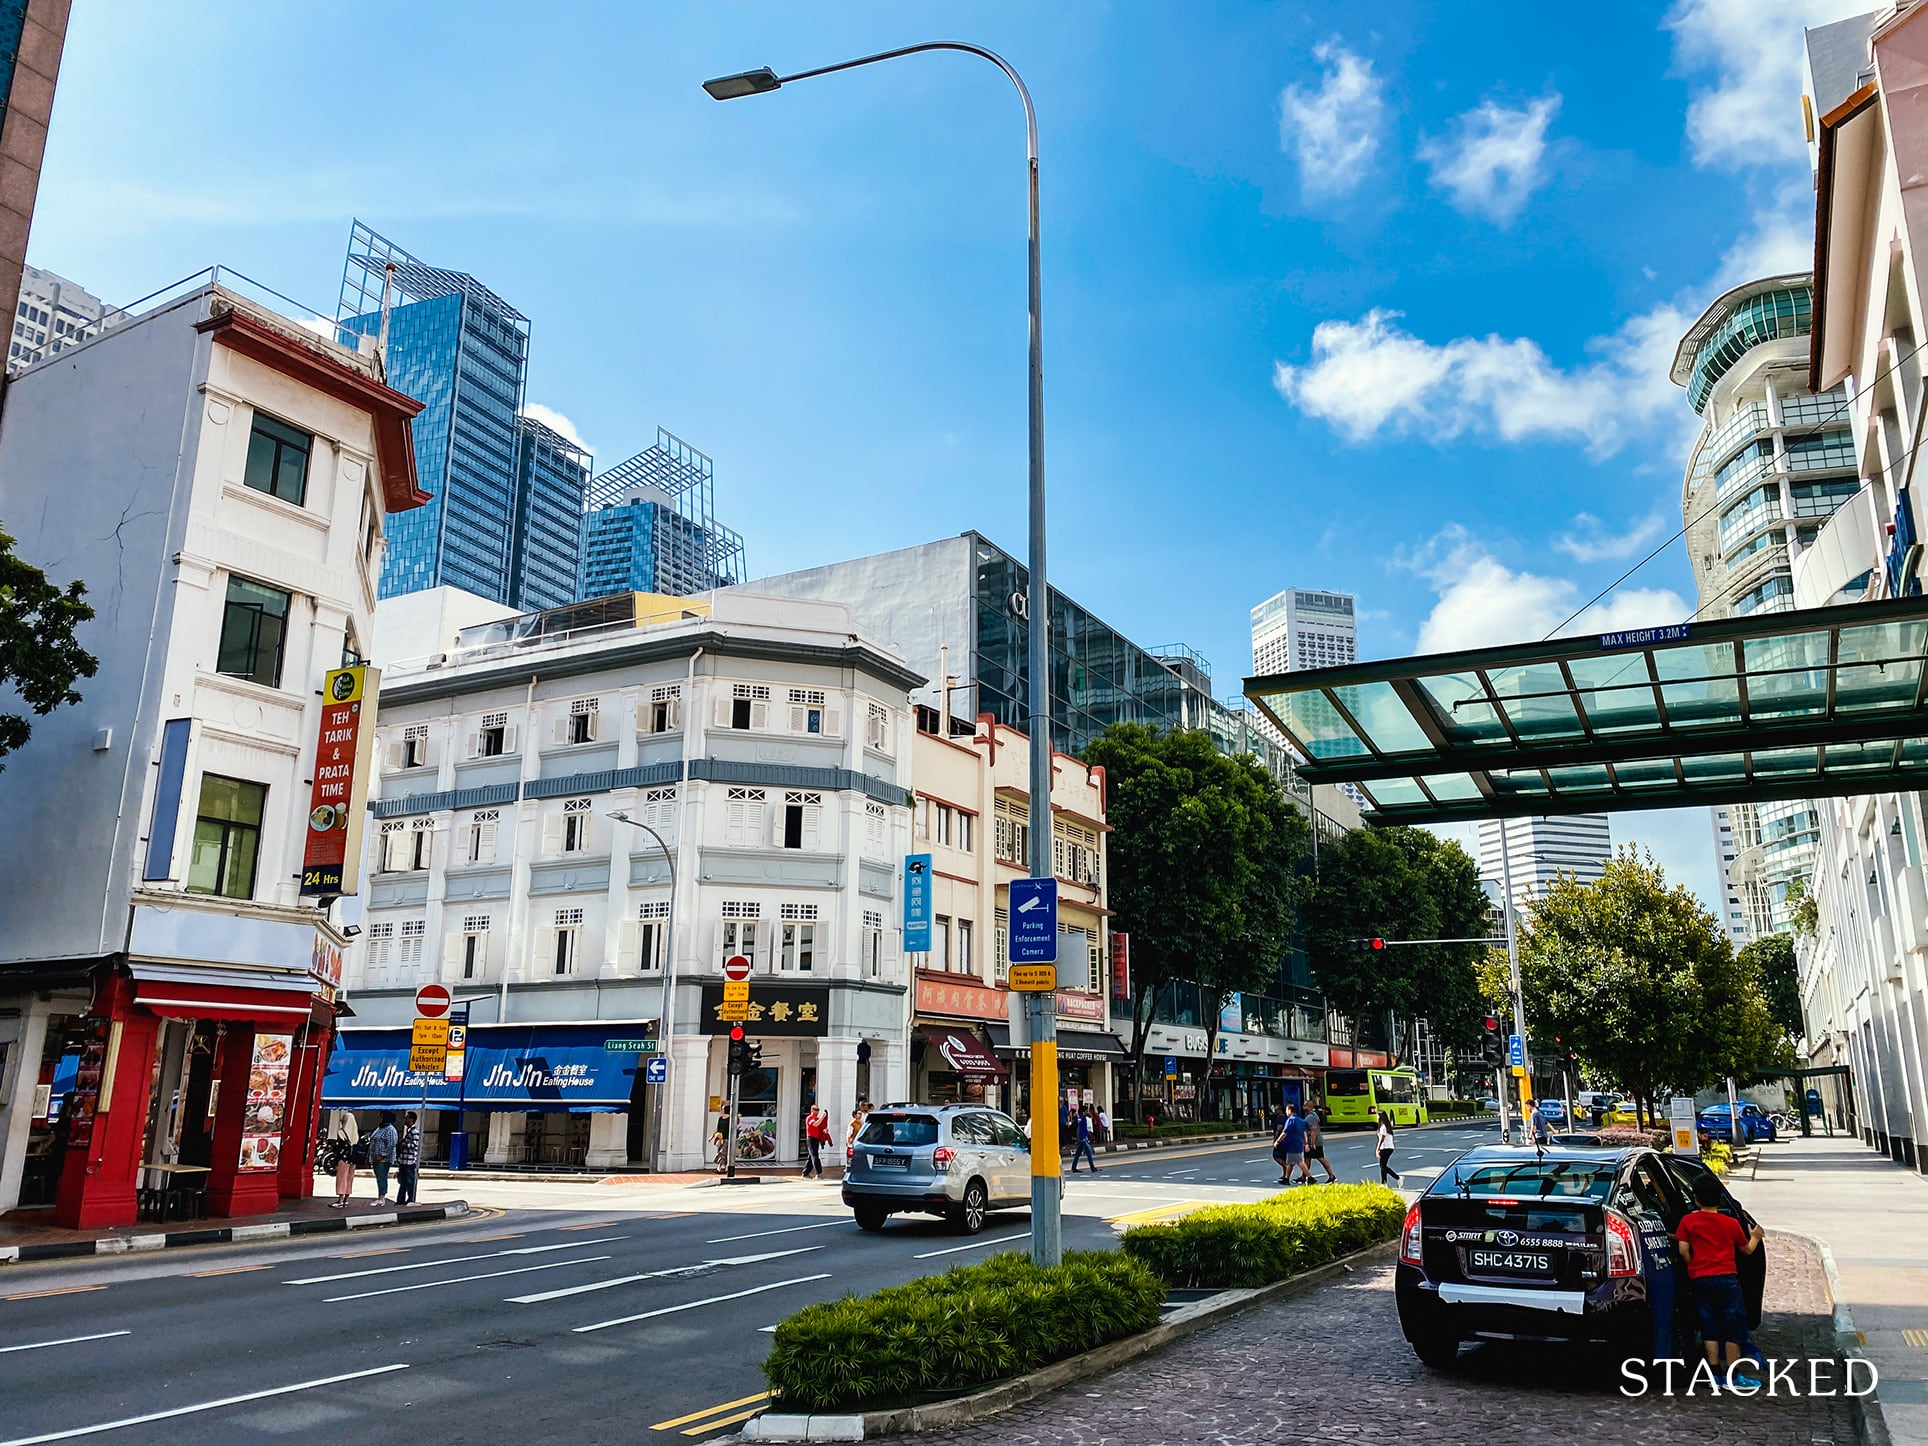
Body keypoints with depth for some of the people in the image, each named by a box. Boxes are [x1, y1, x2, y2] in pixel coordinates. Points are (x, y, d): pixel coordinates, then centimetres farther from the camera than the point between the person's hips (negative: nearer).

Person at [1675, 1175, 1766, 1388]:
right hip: (1727, 1278, -1)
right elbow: (1747, 1249, 16)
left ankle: (1714, 1373, 8)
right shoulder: (1731, 1223, 3)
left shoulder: (1688, 1221, 1)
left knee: (1710, 1327, 8)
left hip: (1700, 1280, 1)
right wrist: (1755, 1237, 35)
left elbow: (1683, 1250, -6)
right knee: (1734, 1327, 5)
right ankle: (1733, 1375, 5)